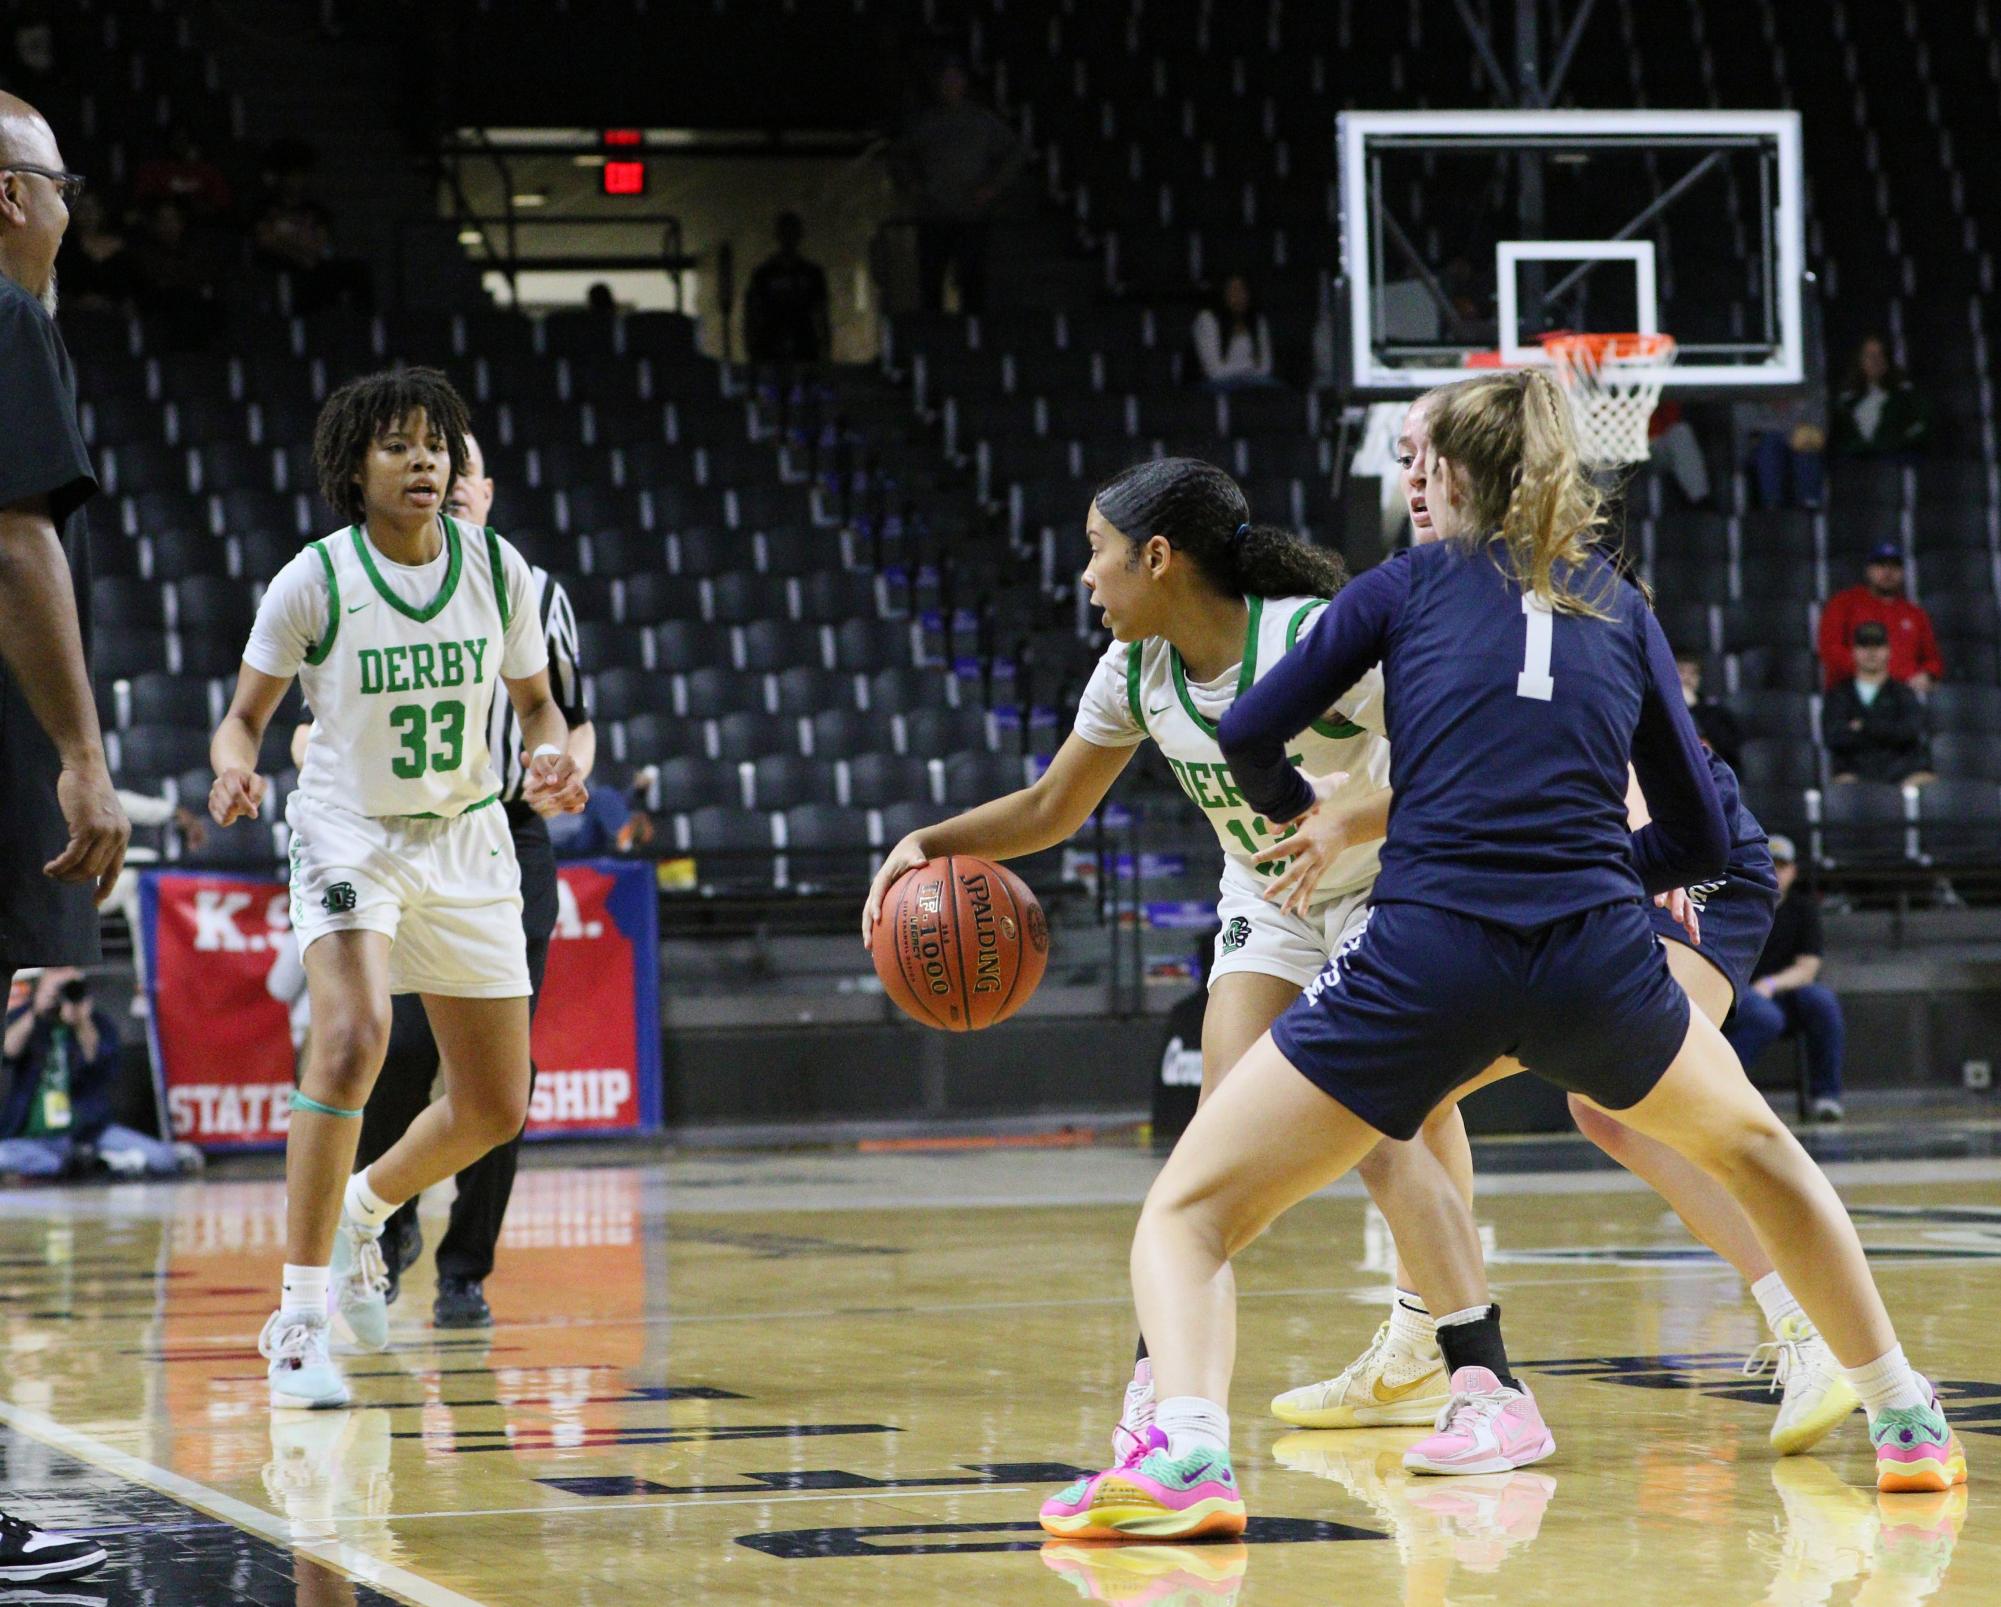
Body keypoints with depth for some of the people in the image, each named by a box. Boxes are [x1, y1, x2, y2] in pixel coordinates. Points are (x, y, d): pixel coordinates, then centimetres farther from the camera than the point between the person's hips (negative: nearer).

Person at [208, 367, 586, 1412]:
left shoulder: (499, 571, -4)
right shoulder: (314, 581, -12)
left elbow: (537, 705, 8)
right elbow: (245, 714, -2)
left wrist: (552, 760, -14)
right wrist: (236, 769, -25)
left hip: (467, 844, 4)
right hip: (347, 835, -4)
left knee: (495, 1110, 7)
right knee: (351, 1040, -30)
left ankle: (364, 1211, 39)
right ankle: (300, 1318, -24)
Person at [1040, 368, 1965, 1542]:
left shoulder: (1409, 584, 13)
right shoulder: (1619, 607, 20)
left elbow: (1248, 742, 7)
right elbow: (1702, 840, 21)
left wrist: (1303, 814, 29)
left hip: (1426, 959, -3)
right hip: (1598, 962, 3)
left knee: (1187, 1213, 5)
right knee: (1750, 1144, 34)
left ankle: (1187, 1452, -23)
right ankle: (1907, 1422, 38)